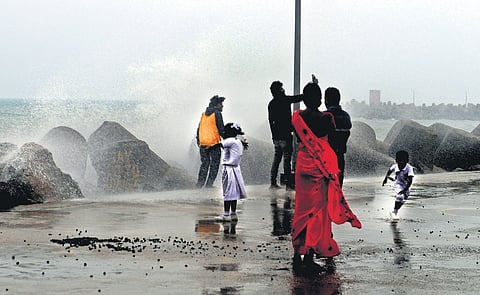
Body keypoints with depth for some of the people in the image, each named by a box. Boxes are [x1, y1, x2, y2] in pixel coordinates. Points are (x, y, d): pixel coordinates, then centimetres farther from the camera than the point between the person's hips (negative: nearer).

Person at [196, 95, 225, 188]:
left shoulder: (204, 114, 13)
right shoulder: (217, 114, -8)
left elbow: (199, 129, 16)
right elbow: (221, 129, -10)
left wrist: (198, 140, 22)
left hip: (203, 143, 6)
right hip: (214, 143, -6)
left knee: (204, 163, 14)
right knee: (214, 165, 3)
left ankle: (200, 183, 8)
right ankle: (209, 183, -2)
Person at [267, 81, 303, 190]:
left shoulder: (271, 103, 9)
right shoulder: (285, 100, -10)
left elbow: (270, 120, 13)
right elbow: (300, 97, -6)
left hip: (276, 135, 7)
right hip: (285, 135, -7)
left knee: (276, 158, 11)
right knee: (287, 158, -6)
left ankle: (273, 182, 11)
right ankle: (288, 183, -7)